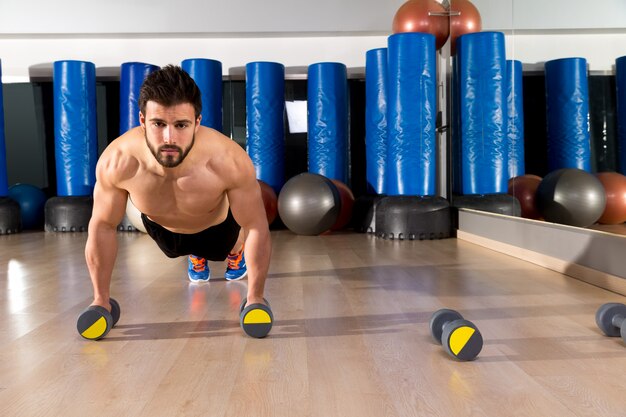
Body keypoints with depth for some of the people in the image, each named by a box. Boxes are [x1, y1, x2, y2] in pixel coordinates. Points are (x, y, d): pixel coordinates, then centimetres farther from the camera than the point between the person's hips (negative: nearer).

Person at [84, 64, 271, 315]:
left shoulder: (228, 161, -44)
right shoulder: (117, 161, -39)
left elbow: (257, 227, -31)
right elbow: (103, 226, -21)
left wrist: (255, 298, -25)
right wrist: (101, 298, -14)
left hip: (217, 225, -1)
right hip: (159, 226, 2)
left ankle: (236, 251, 63)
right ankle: (195, 255, 65)